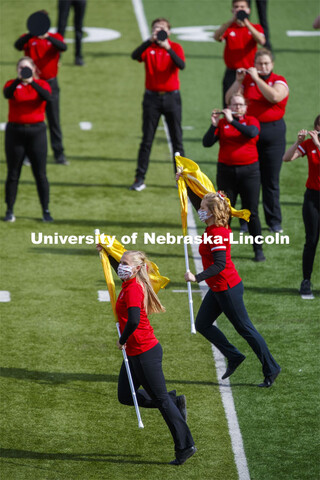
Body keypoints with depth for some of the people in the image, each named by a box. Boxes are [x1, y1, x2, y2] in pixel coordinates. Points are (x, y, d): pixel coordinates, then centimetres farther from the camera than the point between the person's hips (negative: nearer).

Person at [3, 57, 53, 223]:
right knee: (13, 174, 4)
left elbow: (46, 96, -19)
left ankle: (46, 211, 7)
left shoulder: (41, 84, 4)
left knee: (40, 174, 0)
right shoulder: (12, 84, 2)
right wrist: (18, 80, -38)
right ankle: (9, 211, 11)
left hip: (36, 130, 0)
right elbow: (7, 94, -21)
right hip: (15, 131, 0)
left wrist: (32, 82, -32)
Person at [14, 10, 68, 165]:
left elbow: (63, 47, -19)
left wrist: (48, 37, -37)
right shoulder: (29, 39, 0)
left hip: (50, 84, 1)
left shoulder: (55, 37, 3)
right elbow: (18, 45, -23)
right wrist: (32, 34, -41)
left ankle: (59, 154, 8)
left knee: (54, 120, 3)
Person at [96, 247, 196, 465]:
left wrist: (122, 340, -20)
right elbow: (118, 269, 34)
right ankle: (175, 401, 25)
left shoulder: (134, 289, -21)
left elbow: (133, 321, -36)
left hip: (145, 353, -10)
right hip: (134, 354, 10)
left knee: (161, 399, -1)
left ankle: (185, 446, 7)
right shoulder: (129, 284, 7)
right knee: (125, 396, 15)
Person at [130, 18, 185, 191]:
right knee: (146, 140, 1)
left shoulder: (175, 47, 1)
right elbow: (135, 56, -19)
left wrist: (168, 48, -30)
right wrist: (150, 41, -31)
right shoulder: (148, 48, 2)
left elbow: (181, 65, -18)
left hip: (171, 97, 0)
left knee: (177, 139, 3)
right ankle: (140, 179, 4)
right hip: (152, 97, 0)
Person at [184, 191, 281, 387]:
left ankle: (271, 369, 9)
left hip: (227, 288, -10)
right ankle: (234, 357, 21)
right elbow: (197, 202, 20)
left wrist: (197, 277, -37)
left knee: (245, 329, -1)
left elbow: (220, 265, -31)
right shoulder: (214, 228, 3)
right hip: (218, 288, 10)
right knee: (202, 324, 13)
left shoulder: (217, 234, -23)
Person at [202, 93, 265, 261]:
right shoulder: (221, 123, 4)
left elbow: (252, 133, -20)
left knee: (252, 212, -1)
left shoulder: (251, 121, 3)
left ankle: (258, 250, 5)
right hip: (226, 171, 1)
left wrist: (232, 121, -20)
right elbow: (206, 143, -5)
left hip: (249, 170, -1)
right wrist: (214, 125, -17)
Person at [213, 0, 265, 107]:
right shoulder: (228, 27, 8)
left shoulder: (255, 28, 7)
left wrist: (246, 23, -24)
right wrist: (232, 20, -25)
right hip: (231, 73, 1)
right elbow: (216, 37, -13)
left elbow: (261, 41, -14)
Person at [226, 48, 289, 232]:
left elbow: (274, 96, -22)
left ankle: (274, 221, 10)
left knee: (271, 179, 1)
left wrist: (256, 78, -16)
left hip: (273, 132, -2)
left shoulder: (279, 81, -1)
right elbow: (229, 100, 3)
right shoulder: (247, 79, 7)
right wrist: (238, 80, -8)